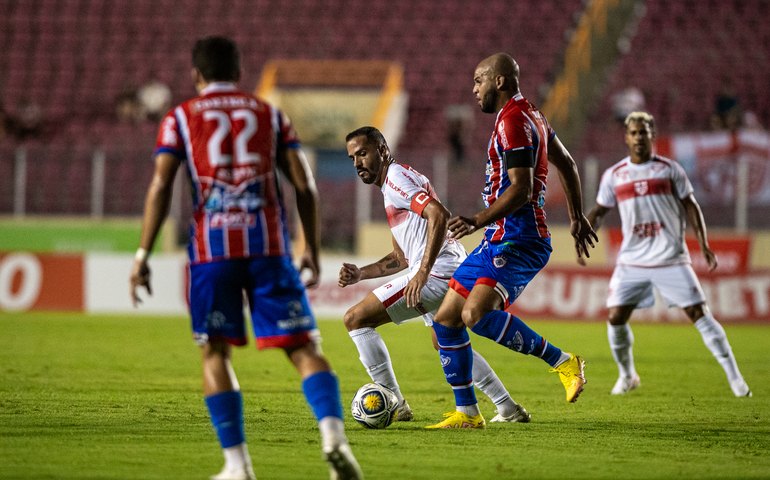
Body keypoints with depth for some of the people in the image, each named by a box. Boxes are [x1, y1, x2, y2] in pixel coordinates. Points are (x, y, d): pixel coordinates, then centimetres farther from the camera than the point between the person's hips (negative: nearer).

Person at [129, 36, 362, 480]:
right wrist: (312, 250, 15)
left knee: (215, 352, 9)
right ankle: (333, 434, -22)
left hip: (211, 247, -1)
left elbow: (161, 186, -1)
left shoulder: (180, 119, 10)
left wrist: (143, 255, -1)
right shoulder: (270, 114, 15)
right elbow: (304, 185, 8)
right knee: (302, 345, 1)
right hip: (268, 244, 1)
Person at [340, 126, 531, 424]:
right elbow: (402, 258, 28)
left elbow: (439, 215, -24)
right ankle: (509, 410, 35)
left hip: (437, 273, -11)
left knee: (355, 319, -9)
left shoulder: (397, 176, -7)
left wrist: (422, 273, -30)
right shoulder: (390, 188, 24)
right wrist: (361, 274, 15)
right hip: (453, 274, 11)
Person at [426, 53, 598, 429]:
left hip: (517, 240, -11)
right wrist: (576, 217, 35)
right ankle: (467, 412, 13)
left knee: (475, 315, -30)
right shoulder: (530, 116, 18)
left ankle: (561, 362, -18)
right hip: (501, 241, 11)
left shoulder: (513, 120, -13)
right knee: (446, 320, 8)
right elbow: (566, 164, 28)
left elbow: (521, 189, -22)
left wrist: (479, 221, -27)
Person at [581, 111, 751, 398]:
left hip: (671, 259, -2)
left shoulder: (669, 169, 1)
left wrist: (704, 245, -4)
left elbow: (690, 206, 5)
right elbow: (598, 212, 14)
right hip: (632, 262, 2)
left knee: (699, 314, -8)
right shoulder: (613, 176, 6)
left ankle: (735, 378, -3)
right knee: (615, 318, -6)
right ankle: (627, 376, 17)